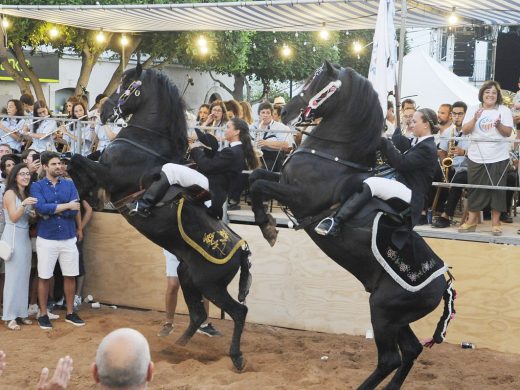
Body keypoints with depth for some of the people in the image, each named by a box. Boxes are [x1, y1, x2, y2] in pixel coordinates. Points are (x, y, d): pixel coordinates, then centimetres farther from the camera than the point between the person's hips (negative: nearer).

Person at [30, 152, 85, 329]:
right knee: (44, 277, 5)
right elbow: (41, 208, -18)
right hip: (46, 239, -2)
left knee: (70, 276, 9)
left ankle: (70, 313, 21)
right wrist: (66, 206, -13)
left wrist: (51, 212, -10)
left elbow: (74, 210, -6)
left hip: (69, 238, 3)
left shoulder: (69, 184, 5)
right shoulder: (37, 186, -1)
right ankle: (43, 314, 16)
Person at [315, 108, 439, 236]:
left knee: (370, 183, -31)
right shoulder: (417, 142, 19)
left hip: (411, 194, -10)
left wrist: (382, 140, -18)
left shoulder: (428, 148, -10)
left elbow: (401, 163, -21)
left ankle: (336, 222, -41)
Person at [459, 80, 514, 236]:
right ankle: (472, 220, 15)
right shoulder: (473, 109, 6)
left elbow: (508, 133, -4)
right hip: (476, 157, 1)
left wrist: (499, 125, -23)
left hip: (499, 158, -1)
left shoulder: (504, 110, 2)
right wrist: (475, 119, -18)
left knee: (497, 188, 1)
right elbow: (465, 130, -2)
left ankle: (495, 222, 8)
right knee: (475, 188, 5)